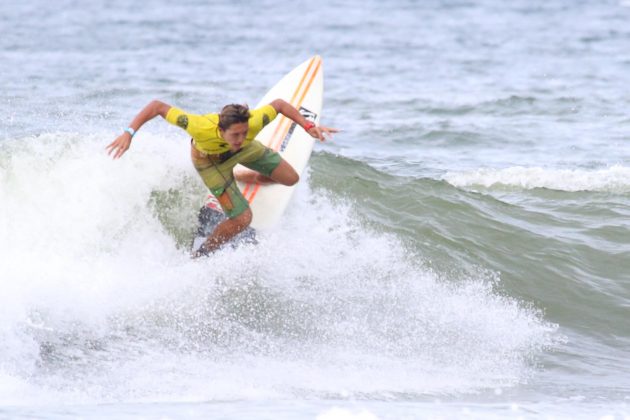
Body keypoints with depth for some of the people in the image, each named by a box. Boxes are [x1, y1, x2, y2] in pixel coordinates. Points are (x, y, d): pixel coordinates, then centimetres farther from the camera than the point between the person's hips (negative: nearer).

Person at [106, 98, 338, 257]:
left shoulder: (253, 122, -43)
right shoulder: (201, 128, -50)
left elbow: (279, 104, -22)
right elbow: (157, 106, -41)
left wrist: (308, 126, -28)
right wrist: (129, 133, -46)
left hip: (244, 151, 4)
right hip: (210, 159, -4)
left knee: (290, 178, 11)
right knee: (242, 219, -12)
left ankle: (241, 178, 39)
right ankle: (198, 257, 11)